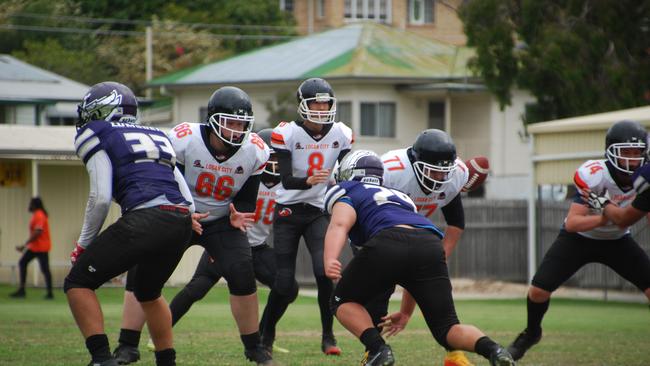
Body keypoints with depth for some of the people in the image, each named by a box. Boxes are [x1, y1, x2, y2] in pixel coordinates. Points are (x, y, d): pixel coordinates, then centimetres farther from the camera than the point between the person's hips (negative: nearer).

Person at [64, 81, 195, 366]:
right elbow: (187, 200, 25)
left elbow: (101, 198, -2)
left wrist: (84, 244, 10)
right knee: (148, 292, 31)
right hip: (182, 224, 7)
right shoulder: (156, 136, 29)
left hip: (145, 219, -7)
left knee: (78, 283, 6)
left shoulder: (97, 135, 9)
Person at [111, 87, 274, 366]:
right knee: (142, 270, -16)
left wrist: (237, 216, -22)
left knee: (242, 274, -16)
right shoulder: (184, 140, -24)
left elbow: (246, 199, -1)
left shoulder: (254, 152, -14)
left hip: (221, 220, 2)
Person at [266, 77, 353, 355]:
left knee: (325, 271, -19)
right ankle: (266, 335, 20)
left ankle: (328, 337, -5)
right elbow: (286, 179, -19)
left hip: (320, 212, 2)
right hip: (289, 210, -2)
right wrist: (308, 181, -38)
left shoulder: (342, 135, -1)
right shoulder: (286, 134, -12)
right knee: (285, 285, -5)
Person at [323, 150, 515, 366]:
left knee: (343, 303, 19)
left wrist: (330, 261, -18)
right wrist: (406, 313, 51)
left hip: (387, 244, -5)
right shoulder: (400, 197, 42)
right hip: (431, 245, 5)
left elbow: (339, 224, 0)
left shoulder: (347, 193, 26)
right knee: (446, 329, 10)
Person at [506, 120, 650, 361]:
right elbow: (572, 223, -32)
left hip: (617, 241, 3)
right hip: (578, 238, -3)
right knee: (538, 290, -10)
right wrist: (606, 217, -45)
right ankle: (531, 333, 22)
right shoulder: (593, 176, -32)